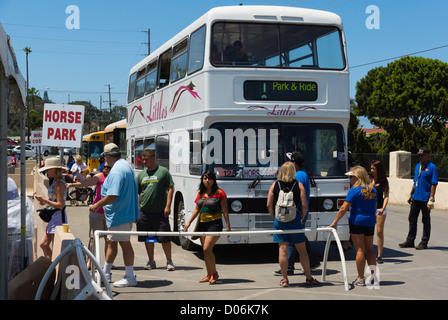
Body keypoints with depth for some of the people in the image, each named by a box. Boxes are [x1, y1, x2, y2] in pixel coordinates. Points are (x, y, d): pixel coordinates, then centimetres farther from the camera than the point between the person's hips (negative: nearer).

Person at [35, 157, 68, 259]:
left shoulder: (59, 184, -18)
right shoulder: (55, 181, 12)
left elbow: (60, 205, -22)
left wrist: (45, 200, -17)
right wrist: (45, 202, 5)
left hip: (58, 216, -10)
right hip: (53, 217, 10)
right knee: (44, 244, 12)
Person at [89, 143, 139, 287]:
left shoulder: (116, 171, -22)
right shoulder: (126, 165, 12)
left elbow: (113, 196, -28)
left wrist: (97, 205, -15)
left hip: (120, 214, -11)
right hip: (126, 212, 11)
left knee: (124, 243, -3)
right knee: (112, 242, 18)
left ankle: (130, 278, 4)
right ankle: (105, 274, 30)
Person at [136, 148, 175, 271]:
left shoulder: (163, 171, 0)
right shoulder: (141, 174, 11)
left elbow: (170, 189, -2)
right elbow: (137, 193, 16)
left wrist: (168, 206, -9)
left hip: (160, 211, -4)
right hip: (144, 211, 4)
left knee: (165, 238, -3)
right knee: (148, 238, 9)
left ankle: (169, 261, 10)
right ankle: (151, 261, 20)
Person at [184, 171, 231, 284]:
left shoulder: (219, 193, -5)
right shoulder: (200, 193, 12)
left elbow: (224, 210, -4)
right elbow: (197, 210, 17)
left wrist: (228, 226, -7)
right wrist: (189, 222, 10)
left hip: (214, 224, -6)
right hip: (202, 224, 6)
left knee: (207, 249, -16)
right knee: (205, 251, 8)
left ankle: (214, 273, 1)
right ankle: (209, 275, 18)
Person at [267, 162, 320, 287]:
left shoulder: (275, 185, 2)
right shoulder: (298, 185, -2)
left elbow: (269, 204, -1)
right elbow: (304, 205, -6)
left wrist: (274, 218, 10)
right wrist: (301, 218, 8)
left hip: (279, 220, 1)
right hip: (294, 220, -1)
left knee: (282, 250, 2)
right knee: (302, 250, 8)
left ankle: (284, 279, 5)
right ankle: (309, 278, 14)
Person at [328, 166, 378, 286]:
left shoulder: (355, 190, -11)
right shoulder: (373, 190, 9)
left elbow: (344, 208, -14)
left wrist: (335, 222, -9)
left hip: (357, 222, -6)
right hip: (370, 222, 6)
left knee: (360, 250, -2)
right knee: (369, 249, 14)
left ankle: (360, 279, 2)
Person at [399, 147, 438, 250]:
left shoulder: (432, 167, -10)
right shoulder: (417, 166, 13)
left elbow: (434, 184, -13)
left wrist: (431, 199, -18)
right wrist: (411, 194, 17)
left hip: (425, 199, -7)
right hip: (416, 198, 7)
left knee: (426, 221, 3)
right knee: (412, 219, 10)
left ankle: (424, 243, 11)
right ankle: (410, 241, 18)